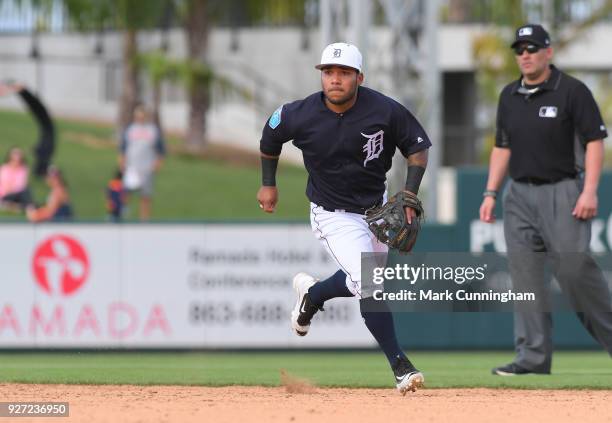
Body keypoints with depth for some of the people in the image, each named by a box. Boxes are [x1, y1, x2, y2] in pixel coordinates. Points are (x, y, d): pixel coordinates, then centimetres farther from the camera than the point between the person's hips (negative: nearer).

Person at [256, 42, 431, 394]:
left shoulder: (385, 111, -20)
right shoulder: (301, 115, -20)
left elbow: (418, 149, -9)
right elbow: (271, 134, 2)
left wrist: (409, 196, -22)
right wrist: (269, 184, 8)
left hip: (377, 206, 3)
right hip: (335, 216, -3)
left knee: (362, 282, 20)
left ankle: (312, 293, 50)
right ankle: (400, 365, -11)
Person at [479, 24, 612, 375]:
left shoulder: (573, 91, -5)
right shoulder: (509, 96, 13)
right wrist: (491, 193, 11)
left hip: (561, 191, -6)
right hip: (519, 195, 6)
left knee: (574, 268, -13)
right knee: (526, 277, 0)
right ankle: (533, 357, 2)